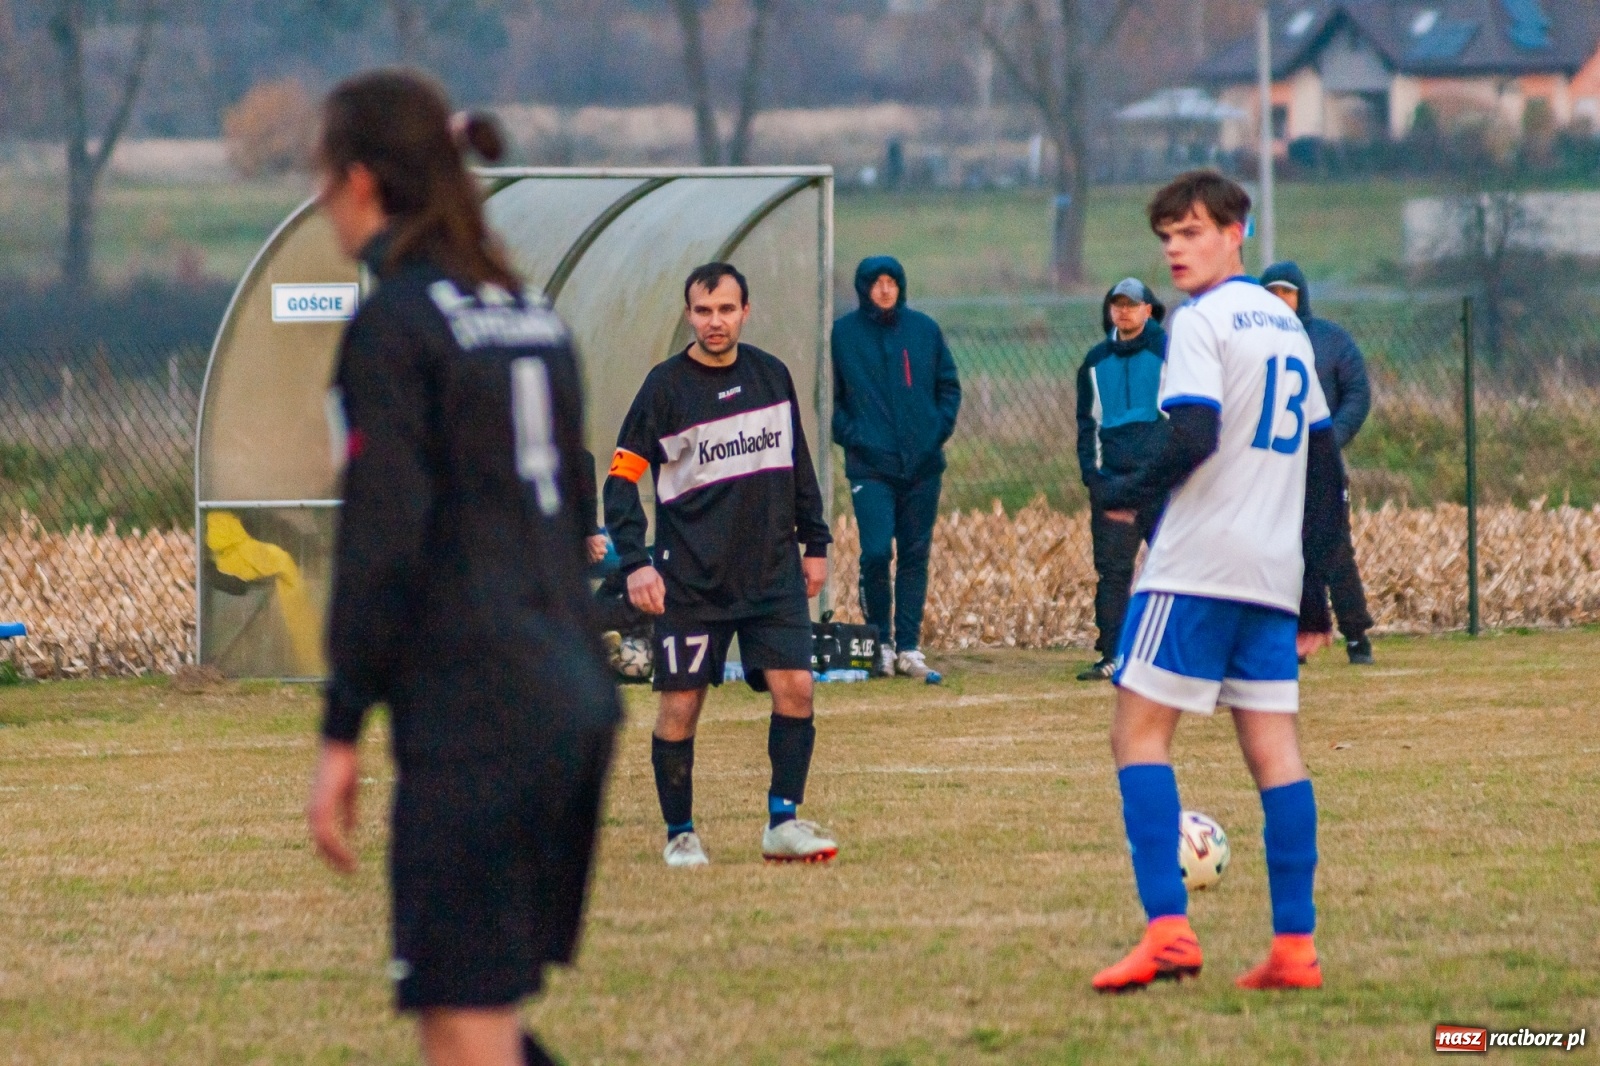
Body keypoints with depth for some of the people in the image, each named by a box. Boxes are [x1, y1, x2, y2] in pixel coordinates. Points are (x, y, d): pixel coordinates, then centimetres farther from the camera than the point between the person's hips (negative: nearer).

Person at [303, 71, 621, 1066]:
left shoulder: (392, 323, -9)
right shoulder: (532, 312, 14)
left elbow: (381, 544, -14)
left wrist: (342, 733, -10)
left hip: (469, 718, -8)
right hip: (576, 701, 8)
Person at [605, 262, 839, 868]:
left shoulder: (771, 375, 8)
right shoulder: (665, 386, -6)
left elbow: (797, 464, 20)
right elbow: (622, 477, -7)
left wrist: (814, 543, 17)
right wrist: (634, 562, -17)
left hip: (774, 573, 3)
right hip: (690, 580, -3)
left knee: (794, 688, -9)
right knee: (680, 704, -1)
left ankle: (783, 823, 1)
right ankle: (680, 835, 12)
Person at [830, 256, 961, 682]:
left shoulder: (924, 329, 8)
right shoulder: (843, 334, 1)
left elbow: (949, 386, 14)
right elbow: (829, 396, 6)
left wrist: (940, 428, 1)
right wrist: (847, 433, -6)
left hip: (922, 464, 3)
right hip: (870, 466, -3)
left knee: (915, 555, 4)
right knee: (876, 552, -12)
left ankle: (909, 647, 10)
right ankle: (880, 642, 4)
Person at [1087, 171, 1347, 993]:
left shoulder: (1202, 321, -7)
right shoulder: (1287, 327, 18)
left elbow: (1194, 438, -21)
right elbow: (1325, 467, 20)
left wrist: (1126, 493, -3)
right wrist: (1311, 595, 22)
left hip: (1198, 564, -7)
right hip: (1274, 573, 7)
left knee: (1139, 732, -4)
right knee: (1273, 748, 5)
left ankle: (1167, 927, -17)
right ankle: (1294, 947, 0)